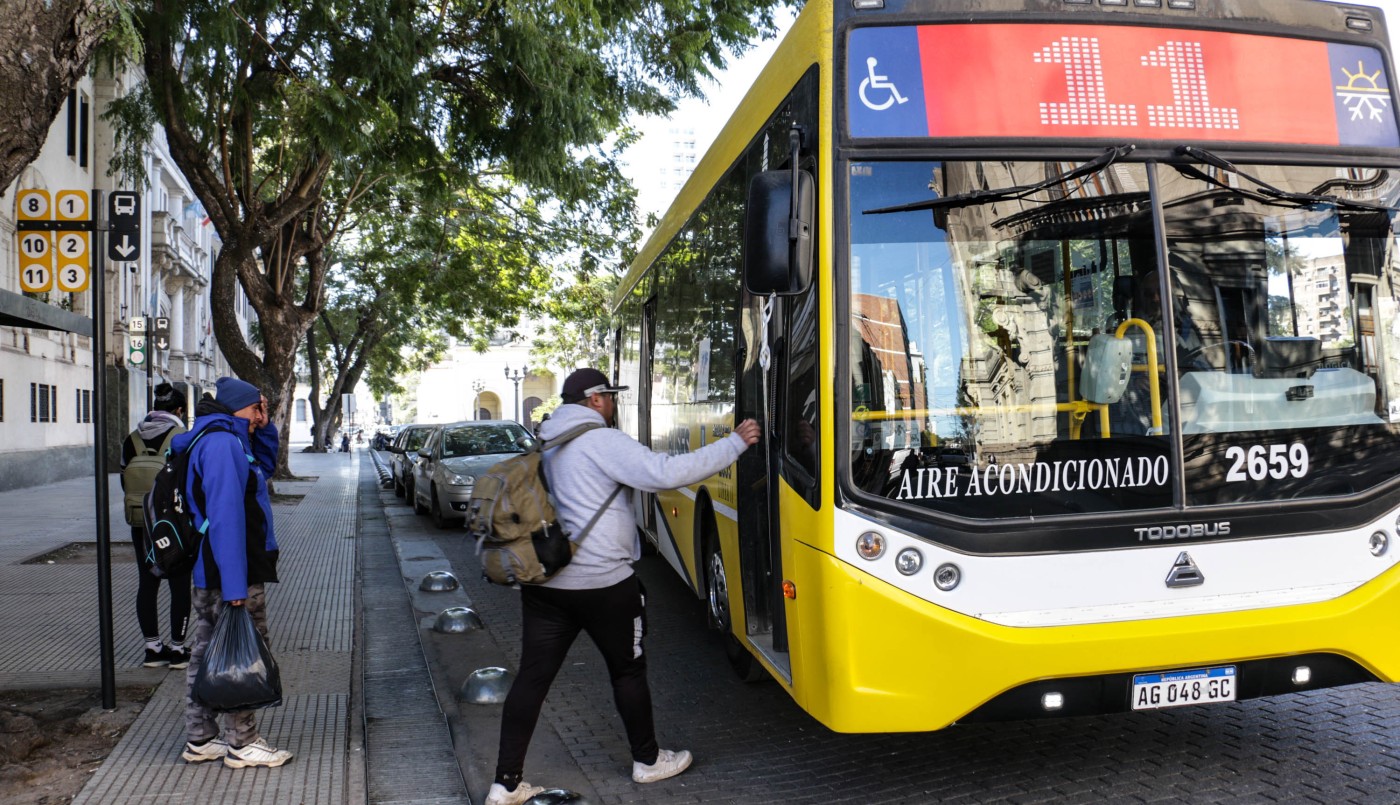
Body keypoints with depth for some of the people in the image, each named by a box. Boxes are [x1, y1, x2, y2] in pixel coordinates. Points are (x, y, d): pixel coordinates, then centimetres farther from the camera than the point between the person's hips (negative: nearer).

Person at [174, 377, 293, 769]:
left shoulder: (227, 441, 14)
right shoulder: (222, 443, -18)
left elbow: (265, 466, 31)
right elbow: (225, 515, -25)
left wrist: (264, 427, 13)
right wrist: (235, 584, -27)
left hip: (208, 575, 10)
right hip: (230, 573, -10)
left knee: (207, 653, 15)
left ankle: (200, 740, 24)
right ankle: (242, 744, 9)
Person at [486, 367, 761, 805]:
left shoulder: (546, 444, 12)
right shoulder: (602, 442, -14)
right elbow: (667, 473, -23)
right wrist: (735, 442, -18)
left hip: (543, 583, 7)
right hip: (602, 584, -7)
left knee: (532, 677, 7)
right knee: (628, 671, 13)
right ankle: (647, 760, 29)